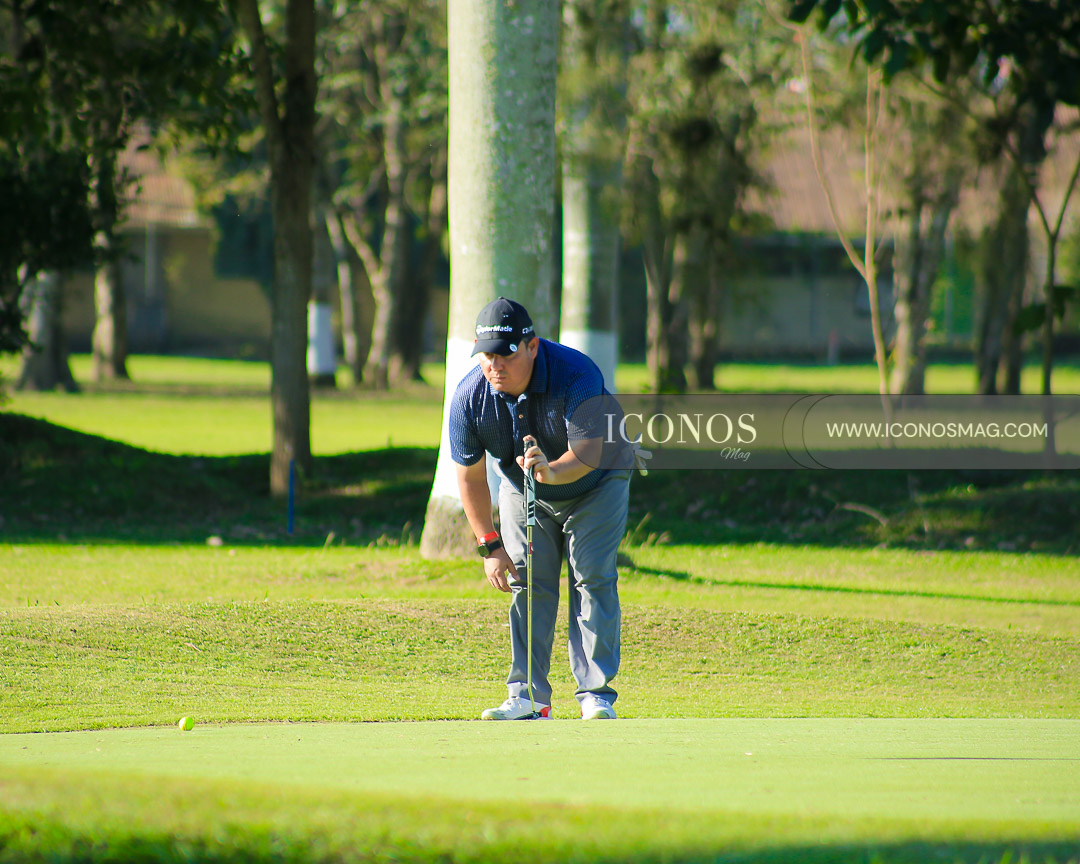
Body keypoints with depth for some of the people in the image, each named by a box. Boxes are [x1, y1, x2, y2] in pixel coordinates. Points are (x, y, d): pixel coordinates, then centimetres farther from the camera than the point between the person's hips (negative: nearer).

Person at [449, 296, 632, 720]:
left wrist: (553, 470, -63)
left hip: (596, 484, -3)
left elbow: (589, 450, -42)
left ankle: (597, 696, -12)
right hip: (522, 490, 3)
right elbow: (470, 475, -13)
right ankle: (528, 696, 1)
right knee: (527, 584, -4)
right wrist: (490, 545, -13)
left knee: (594, 579, -12)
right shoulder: (469, 396, -23)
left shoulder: (576, 375, -35)